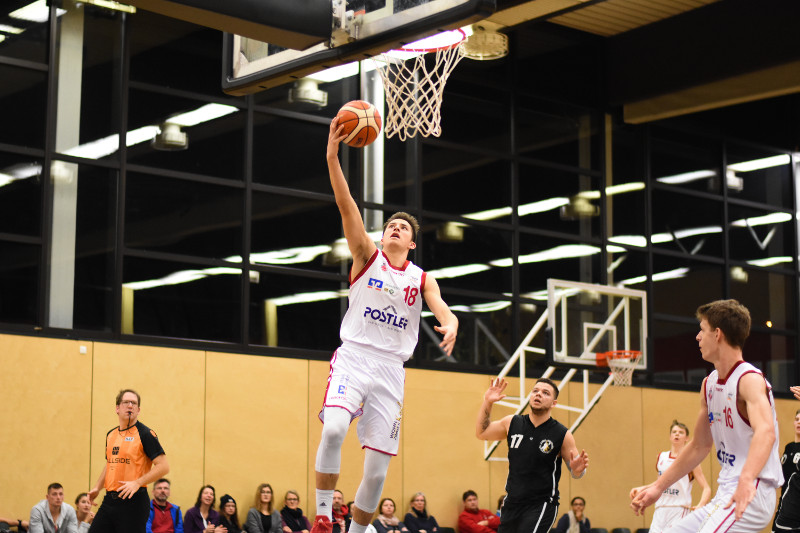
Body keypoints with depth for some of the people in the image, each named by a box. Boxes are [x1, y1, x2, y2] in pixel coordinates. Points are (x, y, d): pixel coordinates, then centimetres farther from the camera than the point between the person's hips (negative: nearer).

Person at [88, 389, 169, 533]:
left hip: (133, 501, -7)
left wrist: (137, 483, -22)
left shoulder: (145, 434, -7)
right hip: (109, 499, 7)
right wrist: (97, 487, 16)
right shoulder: (111, 435, 14)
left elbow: (163, 466, -13)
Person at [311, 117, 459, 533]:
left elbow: (444, 311, -4)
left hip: (390, 370, 3)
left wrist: (450, 327, -30)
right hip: (353, 357, -2)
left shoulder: (422, 279, 13)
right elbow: (347, 208, -4)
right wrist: (332, 157, -17)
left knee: (377, 470, 0)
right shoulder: (367, 257, 8)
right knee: (333, 429, -29)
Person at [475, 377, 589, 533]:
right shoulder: (512, 423, 4)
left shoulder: (562, 434, -6)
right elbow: (481, 433, 17)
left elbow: (576, 473, 1)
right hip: (512, 503, 5)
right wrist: (487, 403, 5)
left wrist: (578, 469, -24)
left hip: (542, 504, -5)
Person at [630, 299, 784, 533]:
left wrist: (746, 481, -52)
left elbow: (765, 432, -35)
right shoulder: (709, 384, 12)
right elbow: (700, 446, 23)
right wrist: (658, 487, 22)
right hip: (725, 495, 10)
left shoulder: (749, 380, -16)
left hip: (752, 494, -9)